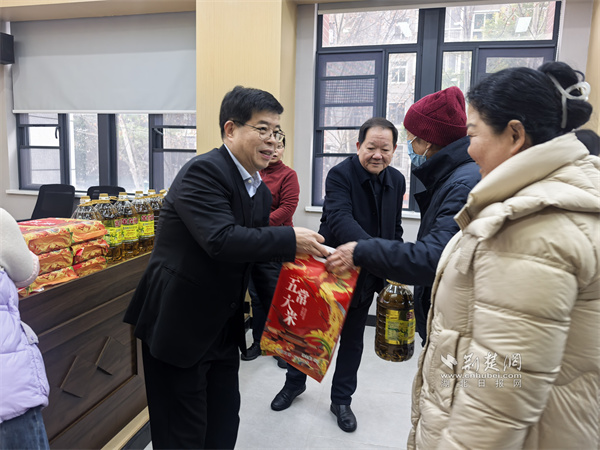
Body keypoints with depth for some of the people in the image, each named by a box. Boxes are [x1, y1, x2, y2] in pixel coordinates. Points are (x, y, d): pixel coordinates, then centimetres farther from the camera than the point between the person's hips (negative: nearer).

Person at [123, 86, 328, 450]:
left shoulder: (261, 192, 7)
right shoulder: (203, 171, -19)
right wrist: (291, 240, -26)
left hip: (223, 330, 8)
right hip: (178, 328, -8)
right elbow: (221, 240, -32)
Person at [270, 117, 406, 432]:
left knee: (352, 339, 16)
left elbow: (395, 229, 11)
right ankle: (295, 383, 39)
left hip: (365, 276, 5)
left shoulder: (396, 181, 0)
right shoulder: (340, 175, -19)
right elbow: (339, 219, -36)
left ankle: (341, 400, 35)